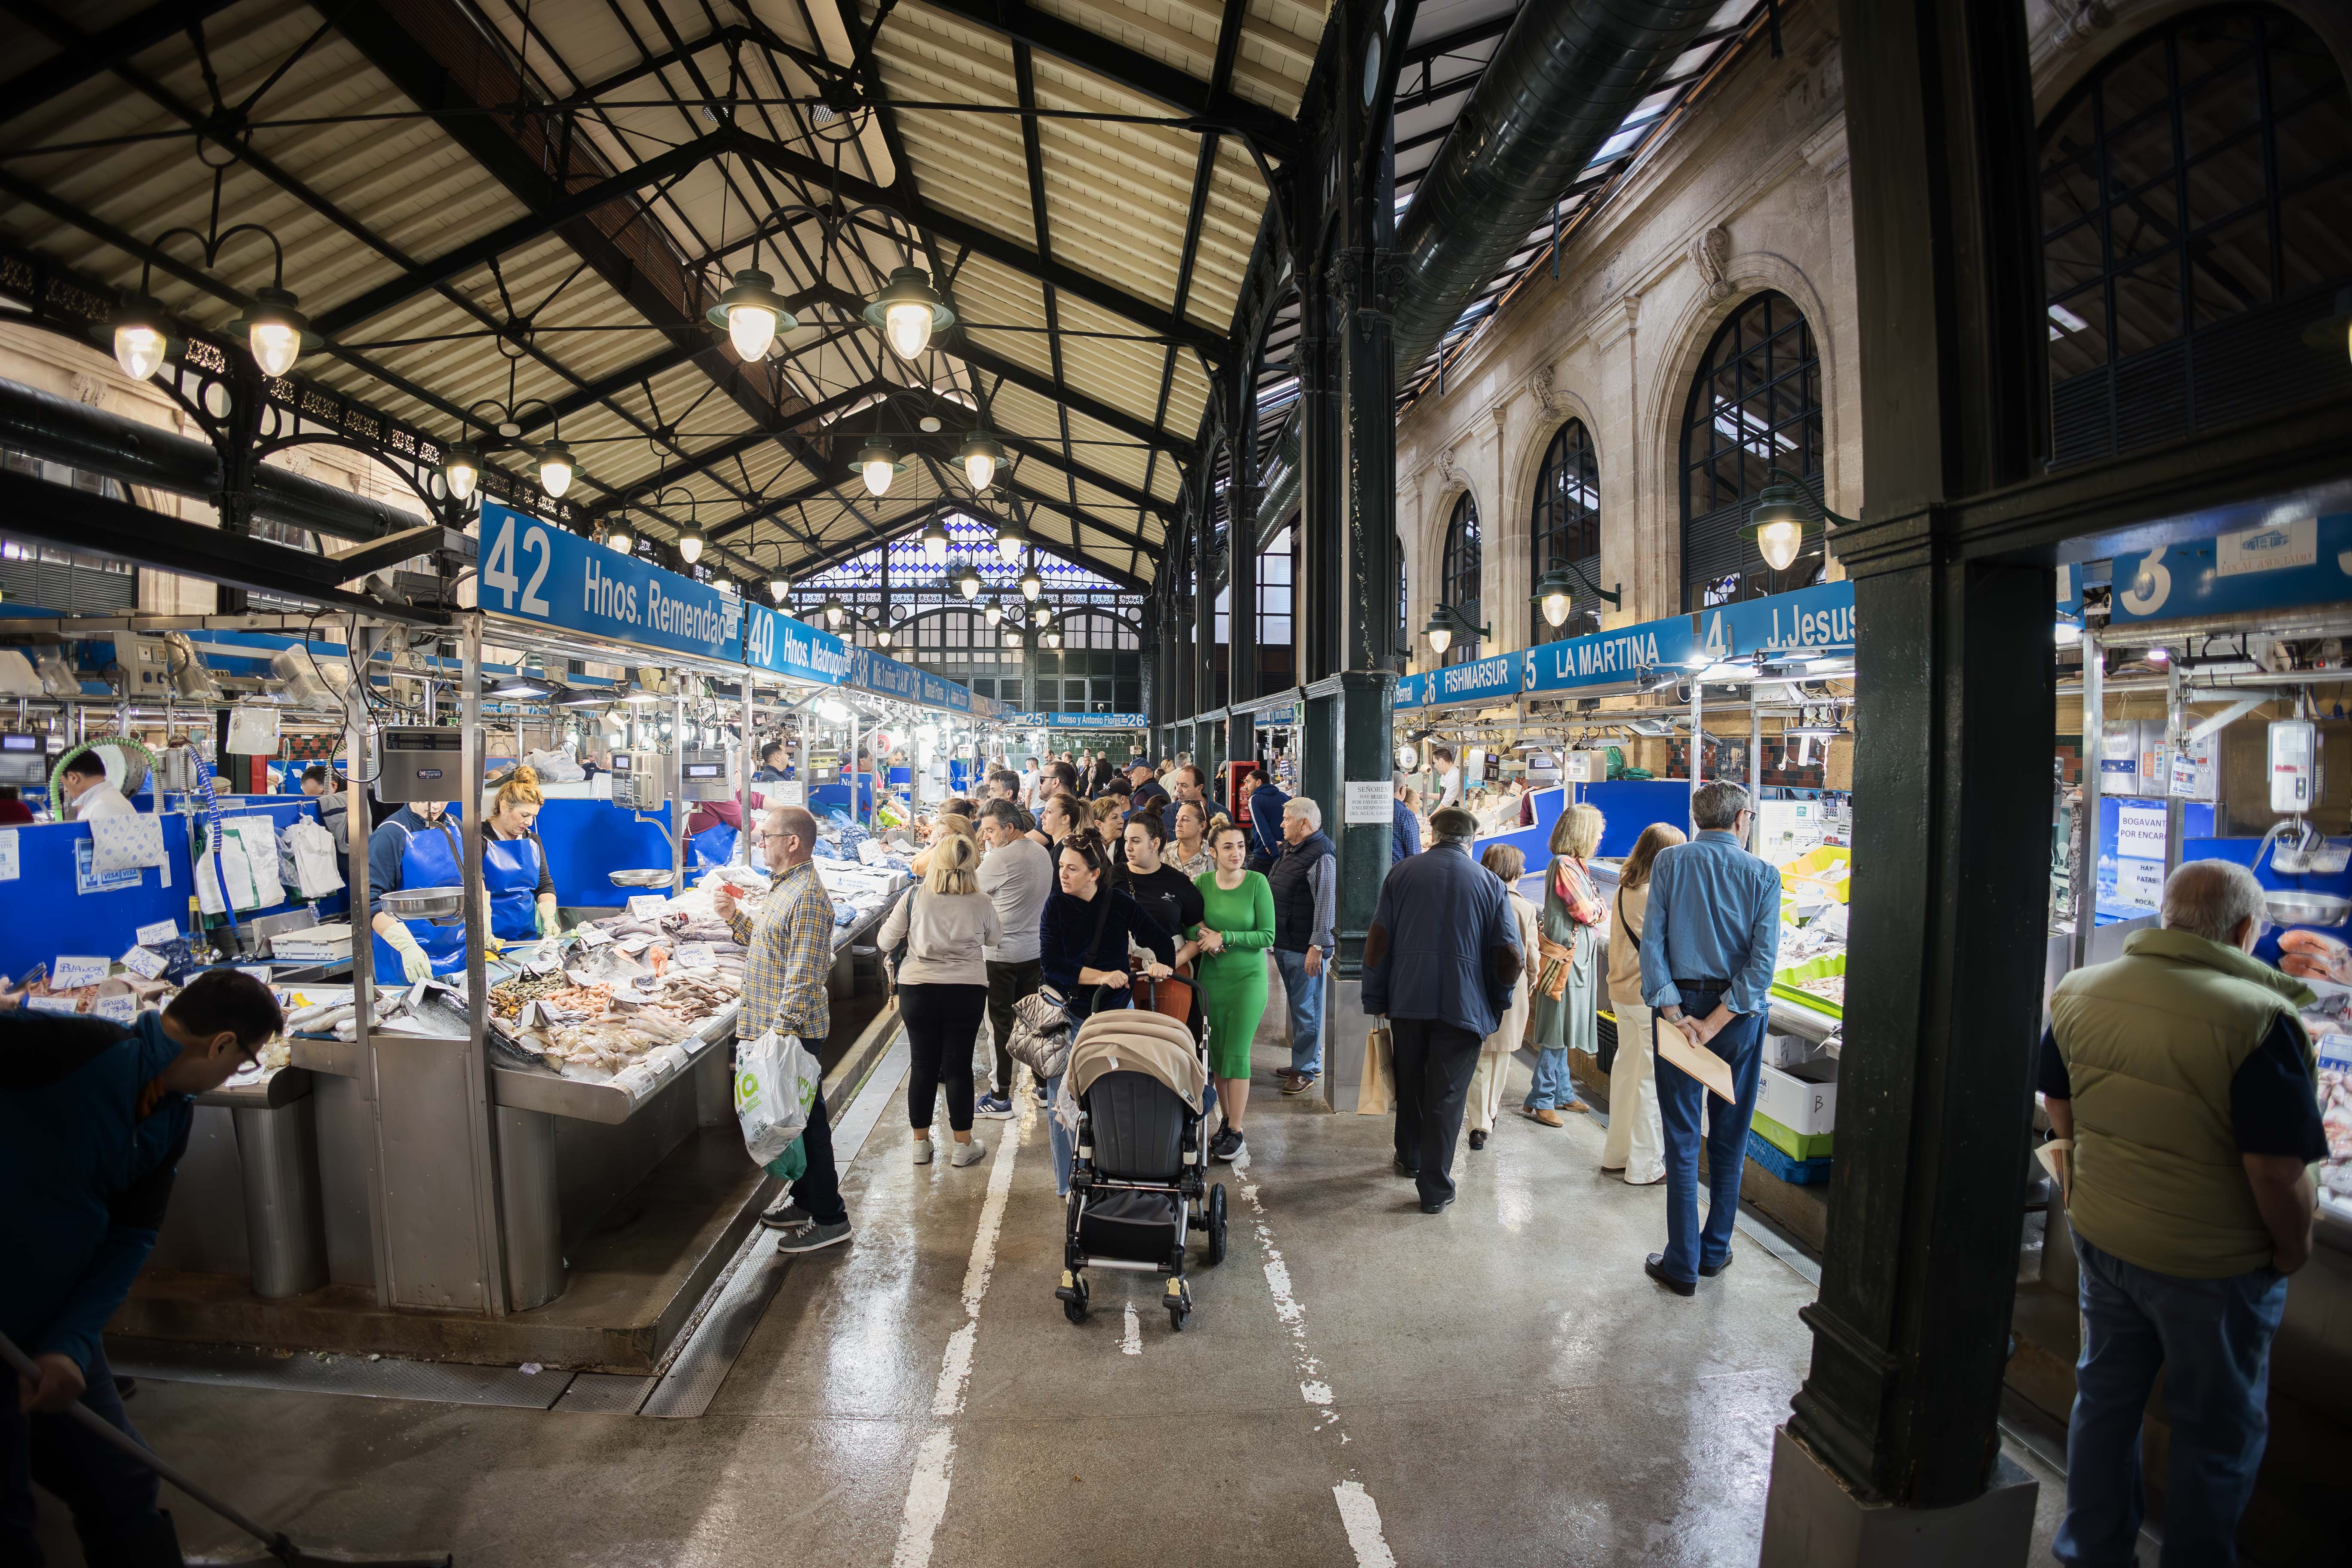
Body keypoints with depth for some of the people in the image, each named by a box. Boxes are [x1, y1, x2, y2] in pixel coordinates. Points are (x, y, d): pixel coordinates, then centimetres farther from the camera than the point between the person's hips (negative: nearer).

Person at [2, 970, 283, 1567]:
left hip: (56, 1328, 7)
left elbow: (132, 1236, 2)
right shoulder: (74, 1046, -23)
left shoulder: (174, 1114, 2)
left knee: (121, 1483, 16)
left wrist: (71, 1344, -10)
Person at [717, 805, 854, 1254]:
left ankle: (830, 1219, 10)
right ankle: (805, 1199, 33)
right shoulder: (785, 886, 13)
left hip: (794, 1031, -10)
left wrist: (782, 1030, -27)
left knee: (804, 1119, -1)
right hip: (774, 1026, 10)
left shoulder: (807, 896, -20)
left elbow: (804, 974, -24)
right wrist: (734, 916, 9)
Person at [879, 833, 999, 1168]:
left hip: (918, 990, 1)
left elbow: (885, 942, 1)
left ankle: (921, 1143, 24)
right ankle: (963, 1146, 19)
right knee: (959, 1066, 9)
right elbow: (994, 939, 10)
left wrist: (890, 918, 19)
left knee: (922, 1065, 12)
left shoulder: (914, 899, -10)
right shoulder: (982, 903, -9)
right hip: (967, 991, 0)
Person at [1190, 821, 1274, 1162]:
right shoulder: (1202, 883, -1)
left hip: (1248, 979, -3)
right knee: (1217, 1053, 10)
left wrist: (1225, 938, -18)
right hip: (1211, 979, 3)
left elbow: (1268, 936, -11)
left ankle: (1236, 1131, 10)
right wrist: (1205, 936, -17)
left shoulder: (1257, 882, -9)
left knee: (1237, 1054, -2)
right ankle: (1226, 1119, 26)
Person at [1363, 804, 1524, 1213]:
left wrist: (1375, 999, 7)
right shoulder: (1489, 882, -1)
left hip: (1407, 1000, 2)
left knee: (1409, 1084, 20)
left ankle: (1409, 1159, 39)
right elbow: (1511, 958, -3)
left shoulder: (1403, 873, 1)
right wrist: (1496, 1006, 11)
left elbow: (1377, 943, -1)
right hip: (1464, 1006, -2)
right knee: (1446, 1096, 5)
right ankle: (1436, 1189, 9)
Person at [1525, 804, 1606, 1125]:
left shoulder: (1575, 865, 15)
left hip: (1578, 955, 10)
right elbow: (1587, 912, -15)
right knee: (1558, 1031, -5)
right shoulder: (1564, 866, -16)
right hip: (1567, 956, -10)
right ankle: (1539, 1101, 1)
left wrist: (1594, 911, -6)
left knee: (1564, 1031, 16)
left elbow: (1600, 912, 14)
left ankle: (1562, 1093, 26)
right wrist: (1599, 909, 4)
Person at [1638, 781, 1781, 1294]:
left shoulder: (1669, 862, -2)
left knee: (1682, 1139, 6)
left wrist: (1674, 1013, -10)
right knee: (1730, 1138, 15)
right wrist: (1716, 1022, -12)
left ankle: (1683, 1263, 11)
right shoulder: (1763, 875, -3)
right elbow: (1763, 959, -11)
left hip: (1681, 1005, 0)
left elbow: (1652, 940, -9)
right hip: (1740, 1016, 0)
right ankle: (1715, 1250, 27)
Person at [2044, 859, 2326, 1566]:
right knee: (2219, 1428, 17)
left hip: (2100, 1235, 5)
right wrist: (2293, 1247, -4)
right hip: (2212, 1261, -5)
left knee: (2106, 1395, 22)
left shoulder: (2078, 991, -7)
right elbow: (2276, 1169, -22)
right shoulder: (2259, 1017, -23)